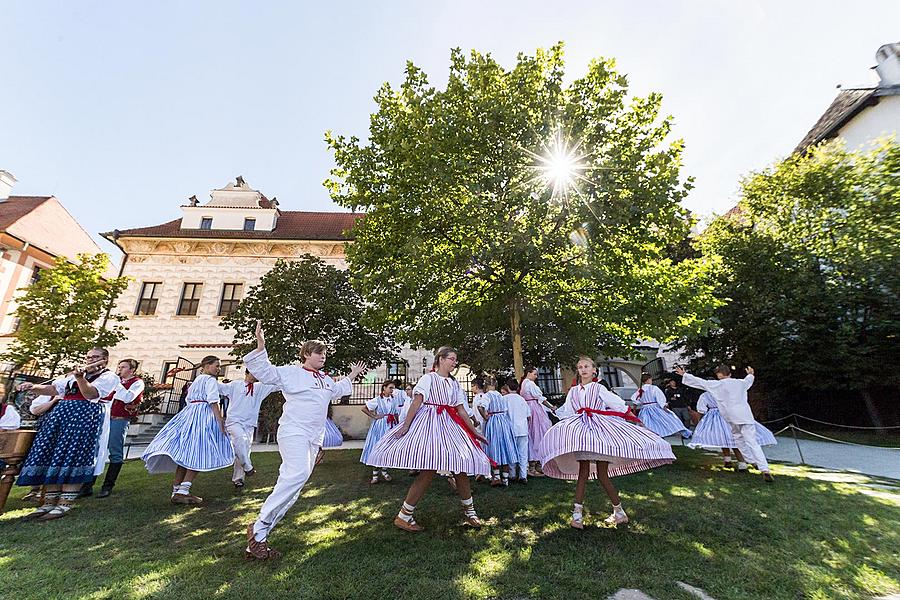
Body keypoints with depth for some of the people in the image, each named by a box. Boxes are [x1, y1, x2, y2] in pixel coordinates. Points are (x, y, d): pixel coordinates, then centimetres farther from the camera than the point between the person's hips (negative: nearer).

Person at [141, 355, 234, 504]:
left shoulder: (196, 380, 22)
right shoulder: (211, 380, -5)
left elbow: (188, 399, 23)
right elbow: (213, 402, -15)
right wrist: (220, 422, -16)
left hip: (188, 413, 9)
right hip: (203, 415, -9)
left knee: (185, 453, 9)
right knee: (197, 454, -9)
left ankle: (177, 490, 13)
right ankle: (183, 491, -12)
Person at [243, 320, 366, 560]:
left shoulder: (325, 379, 21)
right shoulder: (291, 372, 1)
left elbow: (339, 390, 39)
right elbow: (265, 372, -10)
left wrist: (352, 375, 41)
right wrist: (261, 347, -22)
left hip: (314, 438, 8)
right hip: (293, 431, -7)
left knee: (292, 485, 2)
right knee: (298, 474, -28)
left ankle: (258, 539, 10)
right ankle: (258, 527, -15)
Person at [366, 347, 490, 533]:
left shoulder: (455, 383, 17)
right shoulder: (429, 378, 0)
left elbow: (461, 410, 16)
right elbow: (417, 402, -10)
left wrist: (475, 432, 13)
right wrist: (405, 425, -18)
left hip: (449, 425, 6)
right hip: (429, 425, -6)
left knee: (460, 467, 4)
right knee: (429, 470, -13)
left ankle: (469, 512, 21)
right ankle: (403, 516, 0)